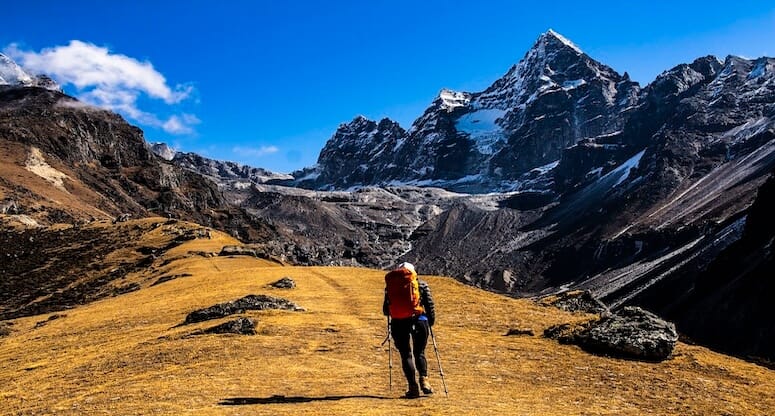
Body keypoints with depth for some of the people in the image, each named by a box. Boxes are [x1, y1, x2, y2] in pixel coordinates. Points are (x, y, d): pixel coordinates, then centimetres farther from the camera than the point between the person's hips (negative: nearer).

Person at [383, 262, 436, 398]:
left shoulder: (390, 286, 9)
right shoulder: (421, 284, 8)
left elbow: (386, 310, 11)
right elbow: (430, 305, 5)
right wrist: (431, 321, 17)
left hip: (398, 323, 0)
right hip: (419, 320, 0)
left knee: (406, 355, 9)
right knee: (420, 353, 16)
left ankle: (413, 387, 2)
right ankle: (424, 380, -3)